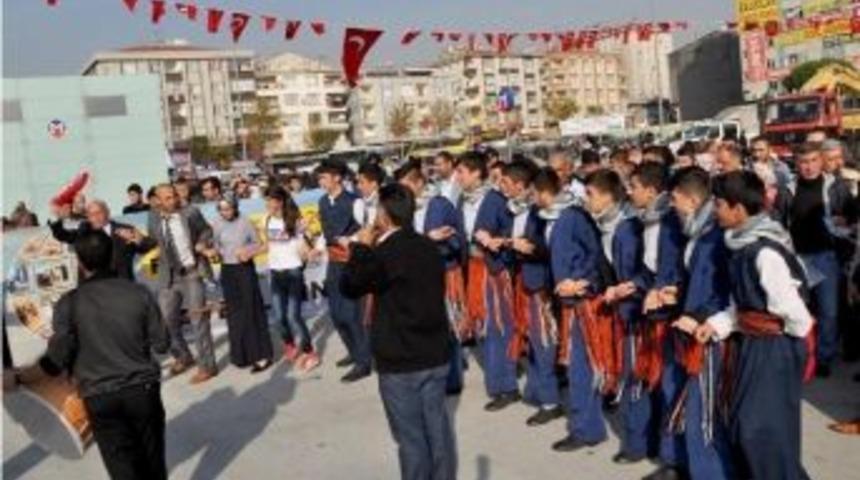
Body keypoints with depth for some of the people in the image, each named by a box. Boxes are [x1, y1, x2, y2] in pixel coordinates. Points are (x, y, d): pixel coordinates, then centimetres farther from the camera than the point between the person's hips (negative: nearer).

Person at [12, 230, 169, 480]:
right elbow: (161, 343, 0)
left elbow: (56, 361, -11)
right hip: (143, 389, 2)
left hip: (100, 398, -2)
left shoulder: (69, 303, -9)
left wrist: (17, 378, 4)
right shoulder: (139, 292, -4)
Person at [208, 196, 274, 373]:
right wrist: (212, 253, -14)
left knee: (251, 310, -3)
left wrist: (248, 252, -18)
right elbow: (216, 247, 7)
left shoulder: (245, 223, -6)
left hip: (245, 269, -3)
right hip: (227, 271, 3)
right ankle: (241, 354, 21)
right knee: (234, 312, 9)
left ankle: (260, 355, 2)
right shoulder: (217, 226, 1)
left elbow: (258, 243, 0)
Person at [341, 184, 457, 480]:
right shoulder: (429, 247, 5)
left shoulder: (384, 254, -17)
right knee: (438, 428, 16)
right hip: (436, 354, 7)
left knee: (411, 436, 5)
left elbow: (351, 286, -8)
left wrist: (362, 247, 3)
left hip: (400, 360, -7)